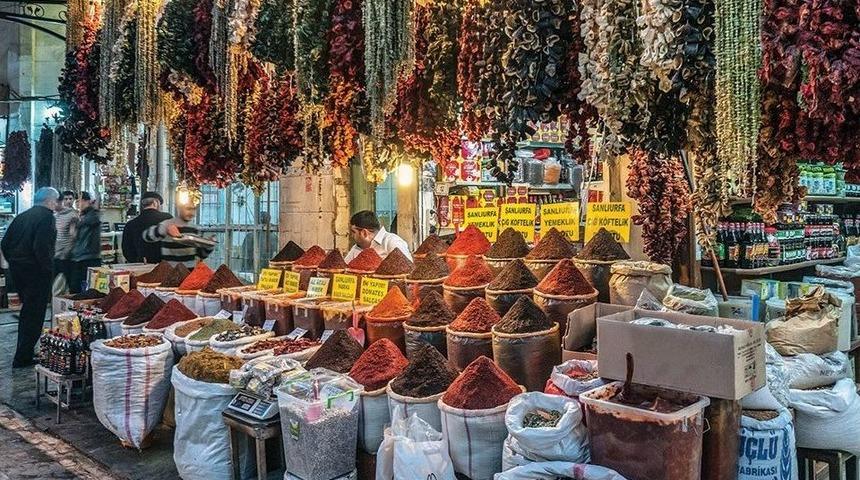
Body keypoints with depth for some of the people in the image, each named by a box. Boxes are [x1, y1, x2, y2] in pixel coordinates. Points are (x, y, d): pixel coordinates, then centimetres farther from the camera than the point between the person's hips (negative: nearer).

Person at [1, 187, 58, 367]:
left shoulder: (22, 217, 11)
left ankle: (24, 353, 31)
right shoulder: (47, 217, -13)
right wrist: (49, 268, -14)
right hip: (36, 272, -8)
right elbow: (41, 248, -24)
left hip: (17, 270, 8)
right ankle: (23, 358, 3)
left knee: (27, 311, 21)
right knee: (35, 314, 0)